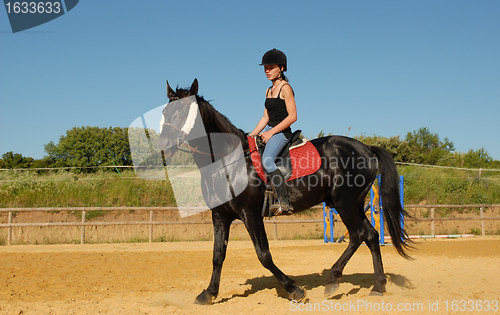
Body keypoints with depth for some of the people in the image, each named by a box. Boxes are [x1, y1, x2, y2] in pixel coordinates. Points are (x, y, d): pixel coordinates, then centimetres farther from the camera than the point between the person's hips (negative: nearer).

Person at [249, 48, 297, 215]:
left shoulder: (285, 88, -9)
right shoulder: (269, 91, 17)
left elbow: (292, 116, -16)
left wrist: (271, 132, -18)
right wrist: (252, 135, 8)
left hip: (281, 132, -9)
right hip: (268, 130, 10)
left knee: (267, 159, -31)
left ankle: (284, 201, -33)